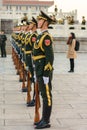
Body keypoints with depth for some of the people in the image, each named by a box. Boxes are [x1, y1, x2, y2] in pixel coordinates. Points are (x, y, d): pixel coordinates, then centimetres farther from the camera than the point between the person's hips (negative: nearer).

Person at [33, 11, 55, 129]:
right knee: (44, 94, 14)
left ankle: (46, 122, 6)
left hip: (44, 71, -10)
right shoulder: (41, 36, 15)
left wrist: (46, 75, -21)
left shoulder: (46, 37, -17)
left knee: (47, 95, -2)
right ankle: (45, 119, 22)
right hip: (40, 71, 10)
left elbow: (50, 57, -21)